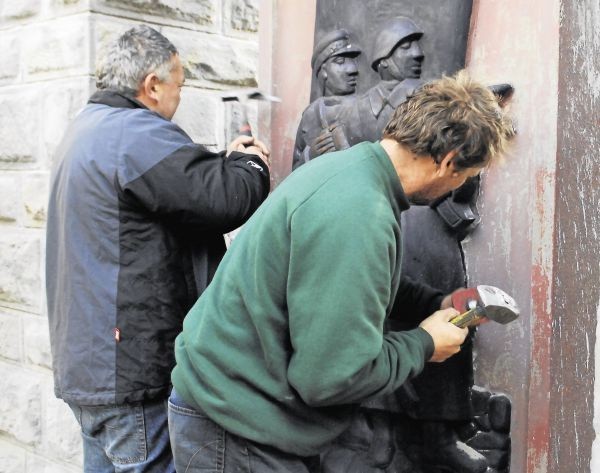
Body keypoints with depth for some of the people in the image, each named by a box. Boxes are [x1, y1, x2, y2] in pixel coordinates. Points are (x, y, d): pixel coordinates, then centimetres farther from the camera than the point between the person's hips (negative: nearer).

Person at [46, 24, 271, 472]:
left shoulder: (88, 129, 15)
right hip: (128, 368, -10)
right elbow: (229, 199, -22)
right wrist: (251, 163, -2)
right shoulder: (136, 132, -18)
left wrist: (226, 161, 10)